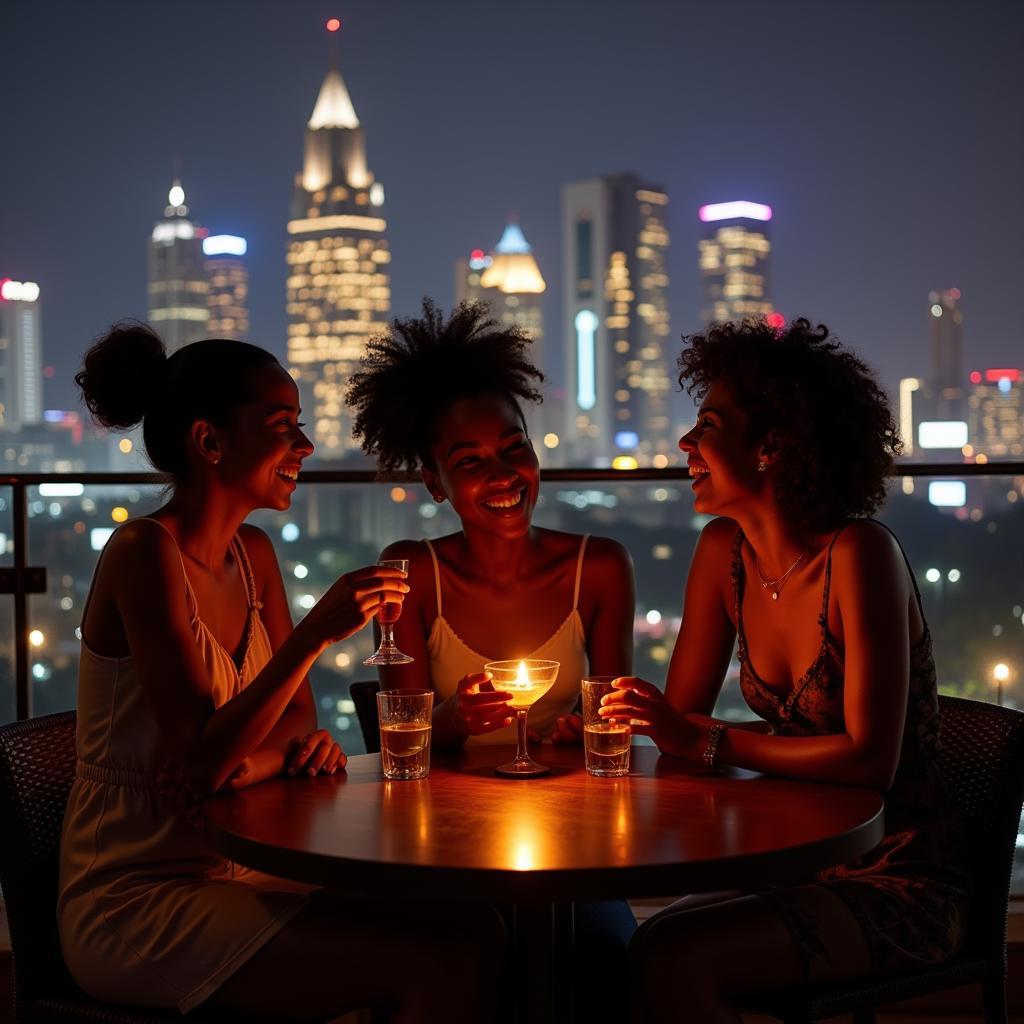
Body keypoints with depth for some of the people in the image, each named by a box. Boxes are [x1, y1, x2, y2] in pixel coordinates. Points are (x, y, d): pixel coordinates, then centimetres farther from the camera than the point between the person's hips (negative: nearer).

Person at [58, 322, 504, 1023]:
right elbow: (199, 763, -21)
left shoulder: (253, 553, 9)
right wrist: (317, 632, -27)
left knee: (475, 932, -8)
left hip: (234, 876, 7)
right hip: (132, 899, -7)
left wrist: (254, 761, -13)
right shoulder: (145, 553, -16)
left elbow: (299, 717, 10)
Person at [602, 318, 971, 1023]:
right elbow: (683, 715, 6)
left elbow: (870, 760, -23)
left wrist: (707, 742, -22)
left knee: (669, 961, -26)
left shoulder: (859, 555, -19)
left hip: (903, 880, -6)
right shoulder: (724, 551, 2)